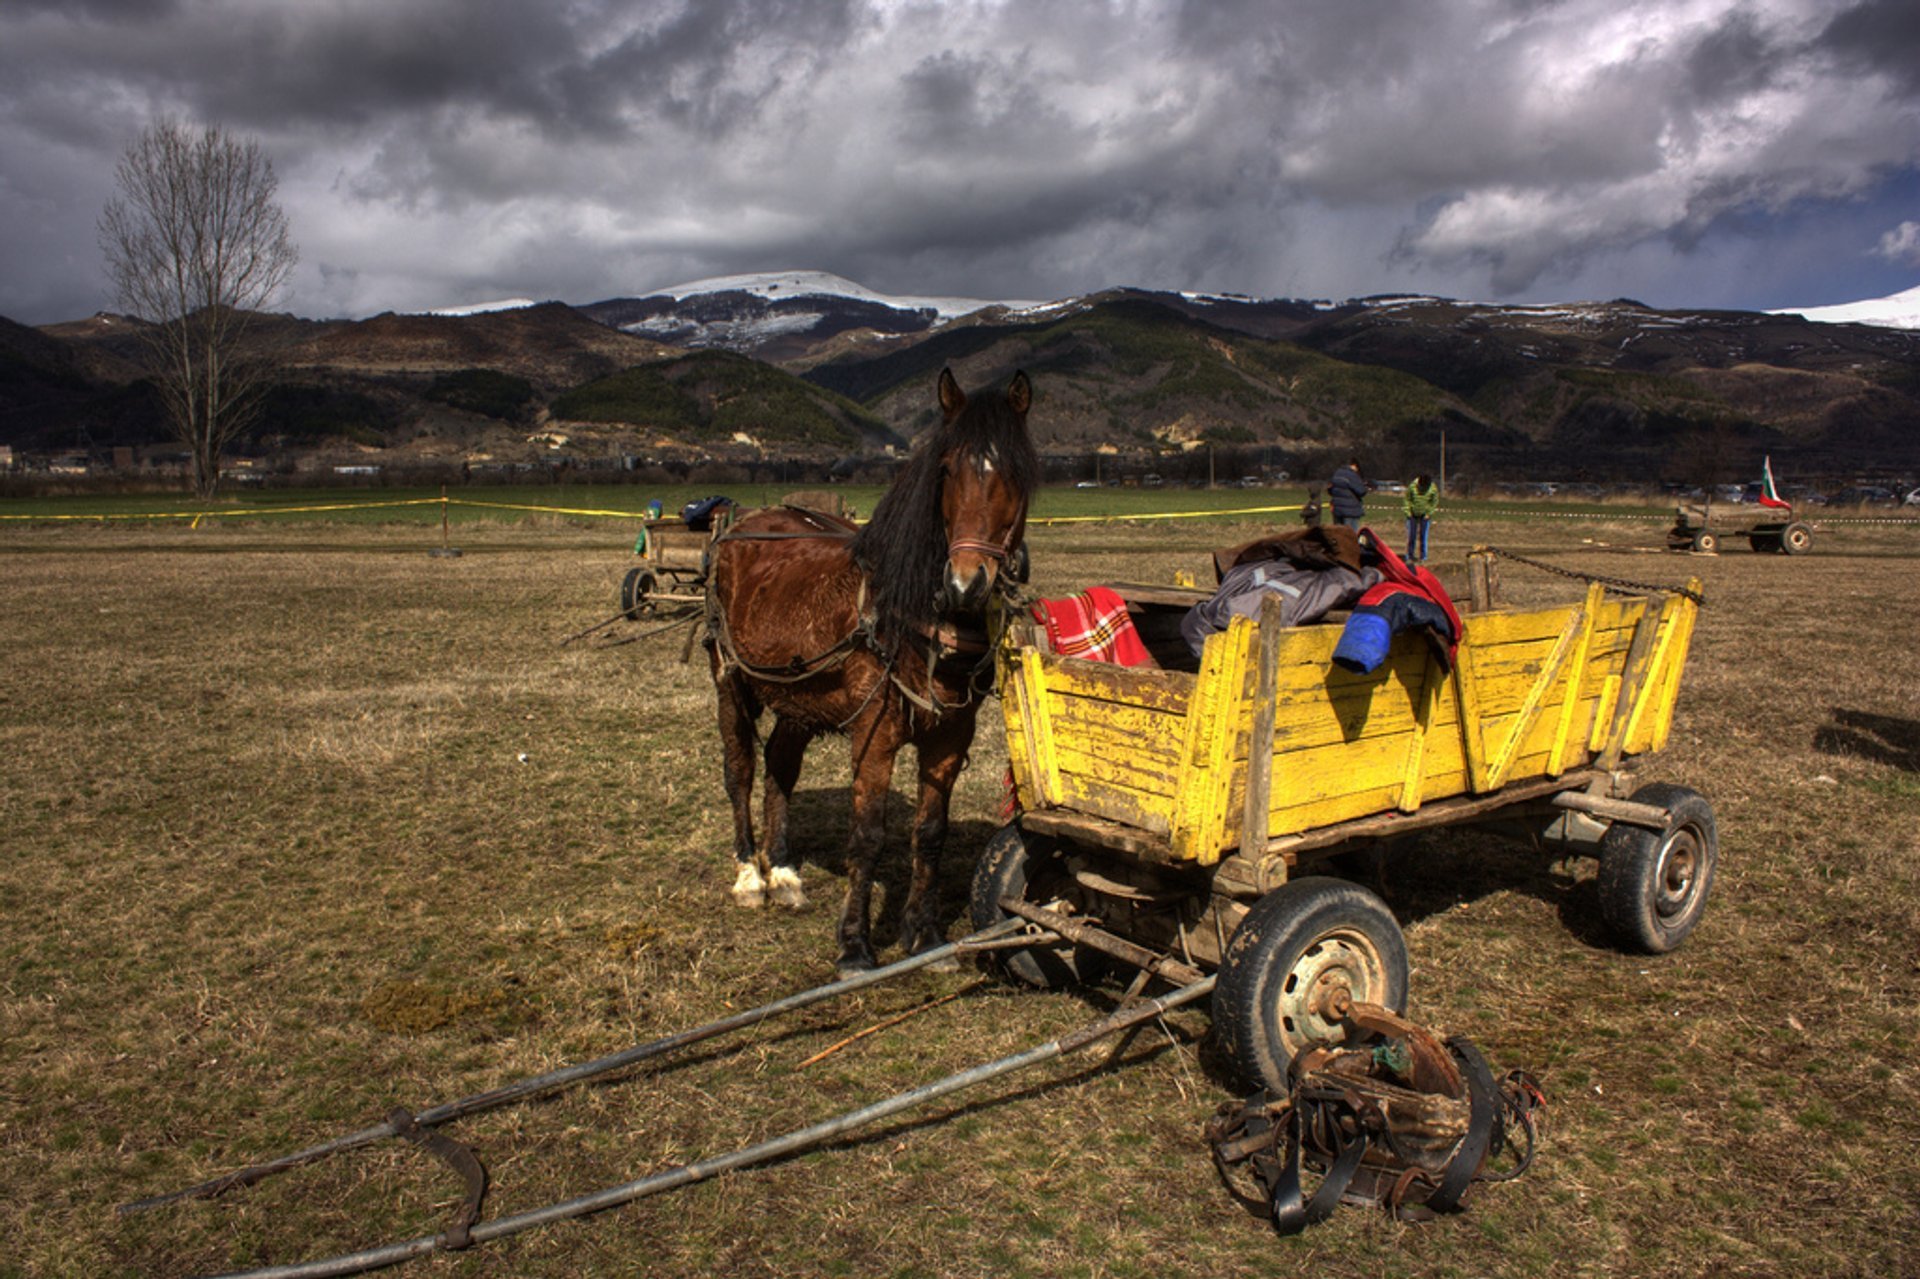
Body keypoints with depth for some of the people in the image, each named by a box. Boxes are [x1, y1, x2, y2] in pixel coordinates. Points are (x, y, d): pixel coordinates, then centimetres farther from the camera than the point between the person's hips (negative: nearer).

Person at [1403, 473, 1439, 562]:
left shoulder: (1433, 489, -20)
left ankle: (1422, 557, 4)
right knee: (1411, 536, -2)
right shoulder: (1412, 487, -23)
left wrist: (1429, 513, -4)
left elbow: (1435, 501, -2)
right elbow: (1406, 499, -6)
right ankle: (1410, 557, 4)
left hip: (1425, 515, 0)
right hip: (1413, 514, 0)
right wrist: (1408, 512, -7)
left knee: (1423, 536, -3)